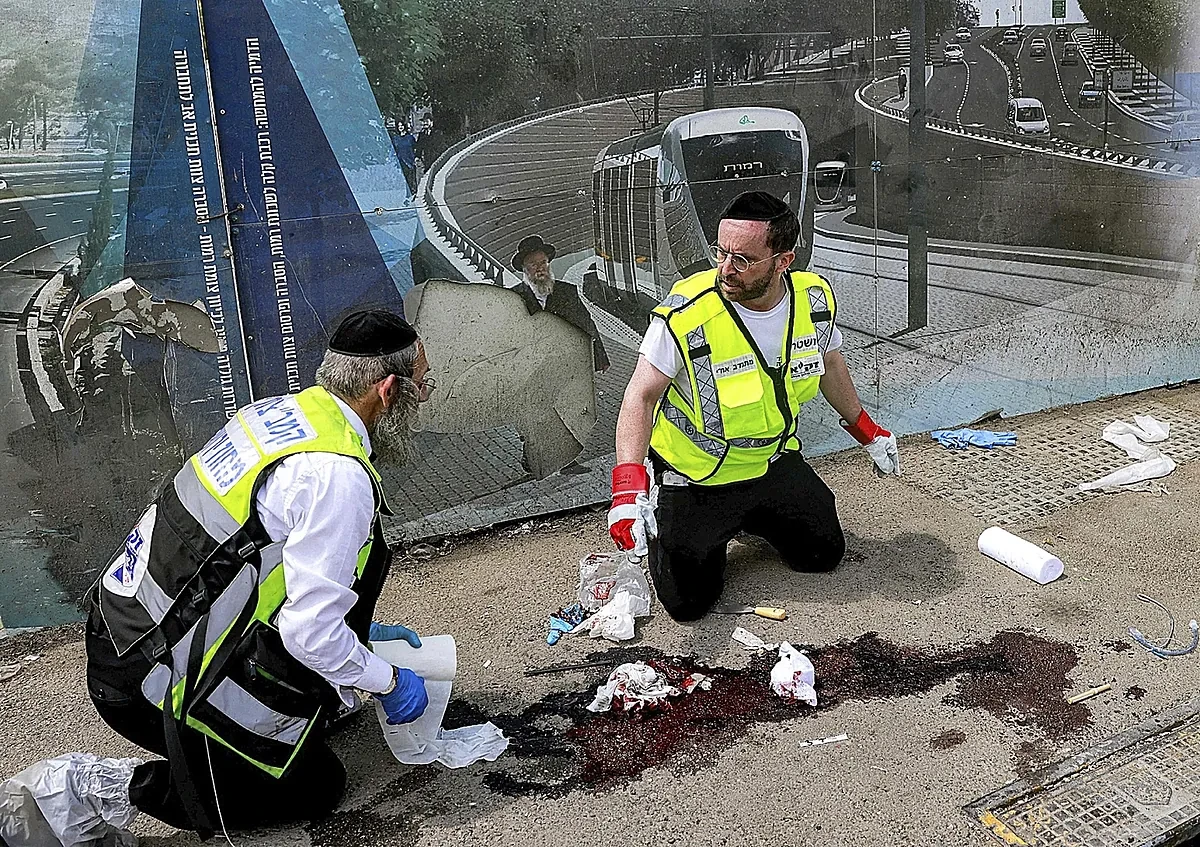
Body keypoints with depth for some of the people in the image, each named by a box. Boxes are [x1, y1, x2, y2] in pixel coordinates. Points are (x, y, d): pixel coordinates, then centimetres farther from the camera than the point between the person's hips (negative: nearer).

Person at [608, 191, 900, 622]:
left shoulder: (814, 299, -13)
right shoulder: (685, 314, -30)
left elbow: (829, 364, 8)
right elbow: (641, 396, -24)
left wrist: (866, 430, 19)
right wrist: (629, 484, -36)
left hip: (774, 462, 5)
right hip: (696, 480, -4)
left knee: (825, 554, 12)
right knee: (688, 600, -6)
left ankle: (750, 518, 36)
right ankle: (666, 525, 24)